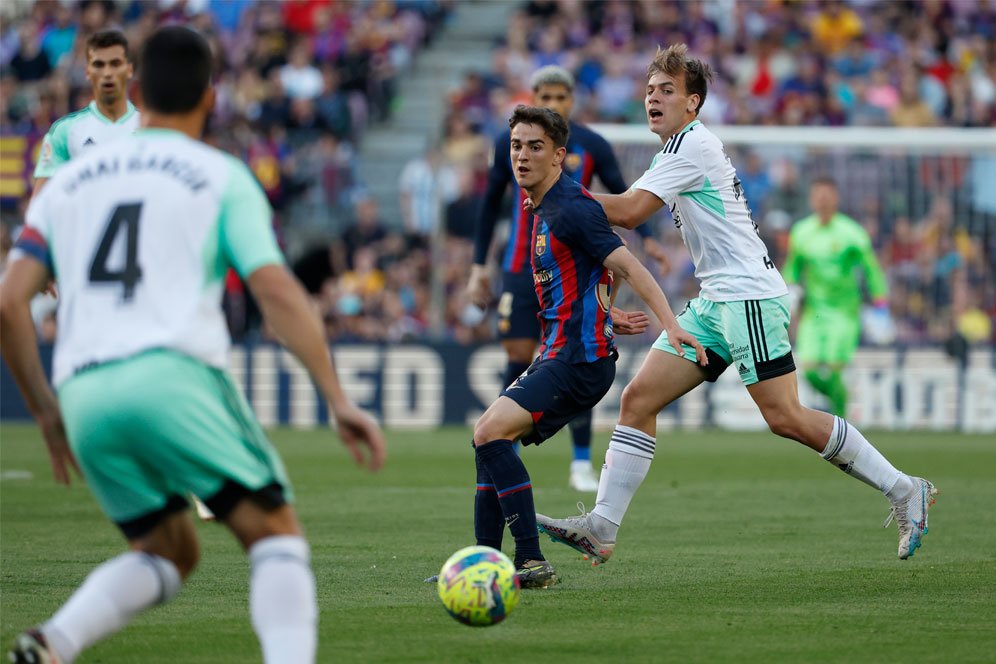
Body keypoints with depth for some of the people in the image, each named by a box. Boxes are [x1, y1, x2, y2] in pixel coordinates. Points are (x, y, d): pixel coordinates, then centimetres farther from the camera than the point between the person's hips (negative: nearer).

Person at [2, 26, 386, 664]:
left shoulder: (69, 179, 22)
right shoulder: (222, 176, 10)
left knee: (167, 552, 20)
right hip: (174, 372, -4)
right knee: (276, 536, 5)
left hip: (84, 393, 5)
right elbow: (277, 292, -2)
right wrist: (339, 400, -3)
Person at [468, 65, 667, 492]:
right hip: (522, 268, 0)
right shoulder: (510, 144, 2)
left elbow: (622, 195, 8)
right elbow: (490, 204, 11)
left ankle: (582, 463, 4)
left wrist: (646, 237, -8)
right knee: (519, 359, -5)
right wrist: (479, 266, 9)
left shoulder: (592, 147, -1)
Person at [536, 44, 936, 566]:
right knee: (638, 400, 0)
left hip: (749, 295, -10)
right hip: (714, 302, 10)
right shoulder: (677, 148, 18)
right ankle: (601, 527, -3)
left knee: (785, 418, -12)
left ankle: (904, 490, -1)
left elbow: (628, 211, -18)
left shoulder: (693, 144, -12)